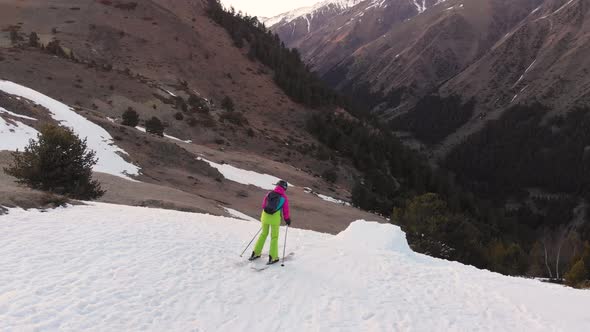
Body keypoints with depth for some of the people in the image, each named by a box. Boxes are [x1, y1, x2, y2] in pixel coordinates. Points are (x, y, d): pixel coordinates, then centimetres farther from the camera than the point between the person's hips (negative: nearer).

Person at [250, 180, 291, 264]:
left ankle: (256, 253, 21)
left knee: (263, 234, 19)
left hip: (265, 216, 4)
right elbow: (286, 211, 1)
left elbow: (263, 206, 13)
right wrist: (288, 219, 18)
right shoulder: (284, 198, -2)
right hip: (275, 218, -4)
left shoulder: (269, 194, 8)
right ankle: (273, 257, 6)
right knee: (274, 237, 7)